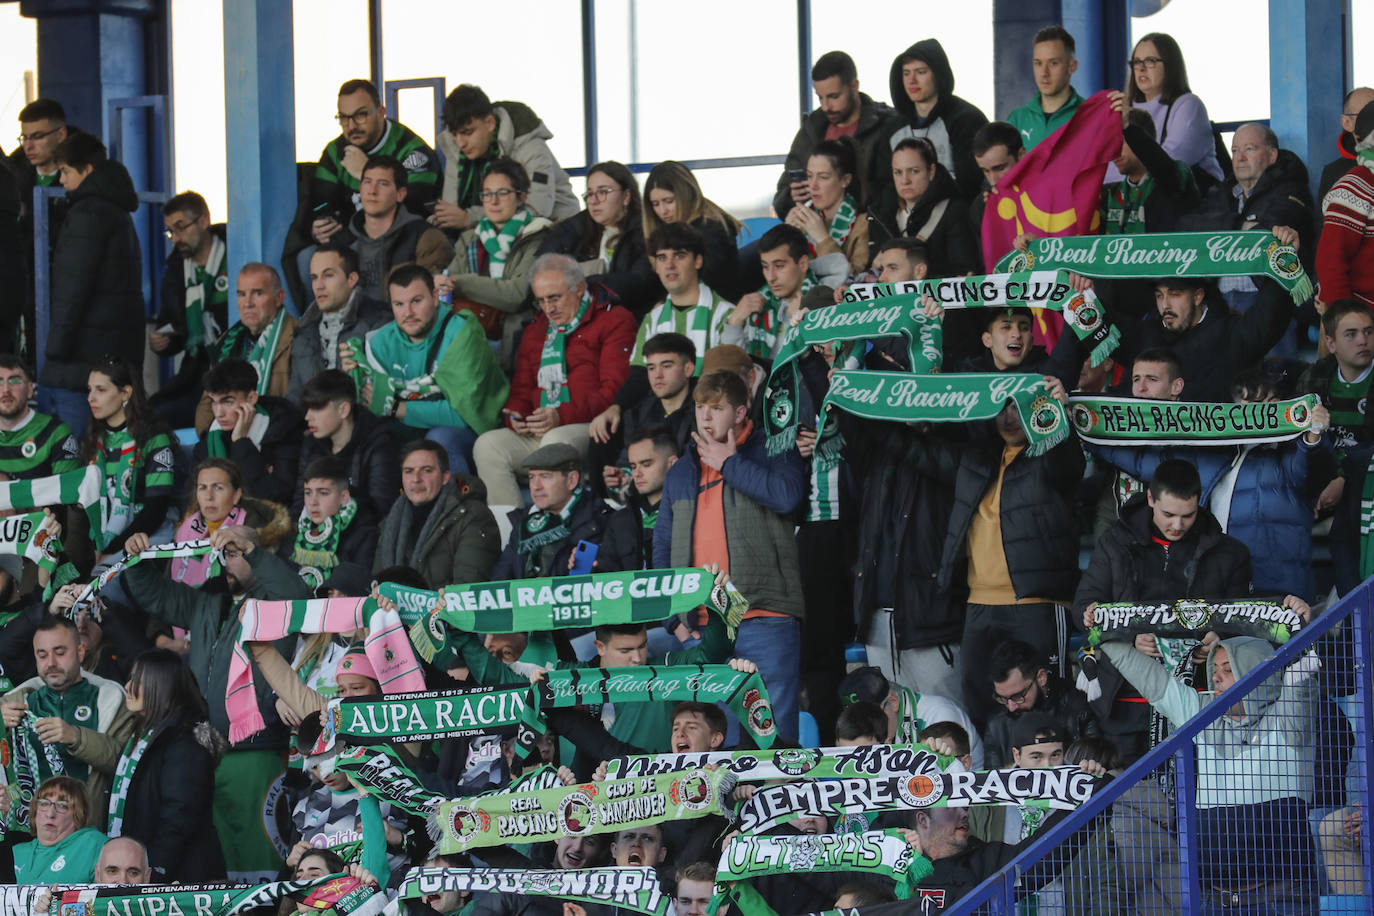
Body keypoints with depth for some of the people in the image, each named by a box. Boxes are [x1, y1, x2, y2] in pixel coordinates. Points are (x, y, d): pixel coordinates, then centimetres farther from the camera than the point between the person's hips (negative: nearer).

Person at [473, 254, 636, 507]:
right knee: (487, 445, -19)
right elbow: (520, 391, 27)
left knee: (556, 441, -38)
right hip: (536, 432, 6)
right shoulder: (536, 331, 25)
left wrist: (563, 416, -19)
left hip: (589, 427, -6)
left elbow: (614, 390, -7)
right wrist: (515, 417, 1)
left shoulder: (613, 321, 4)